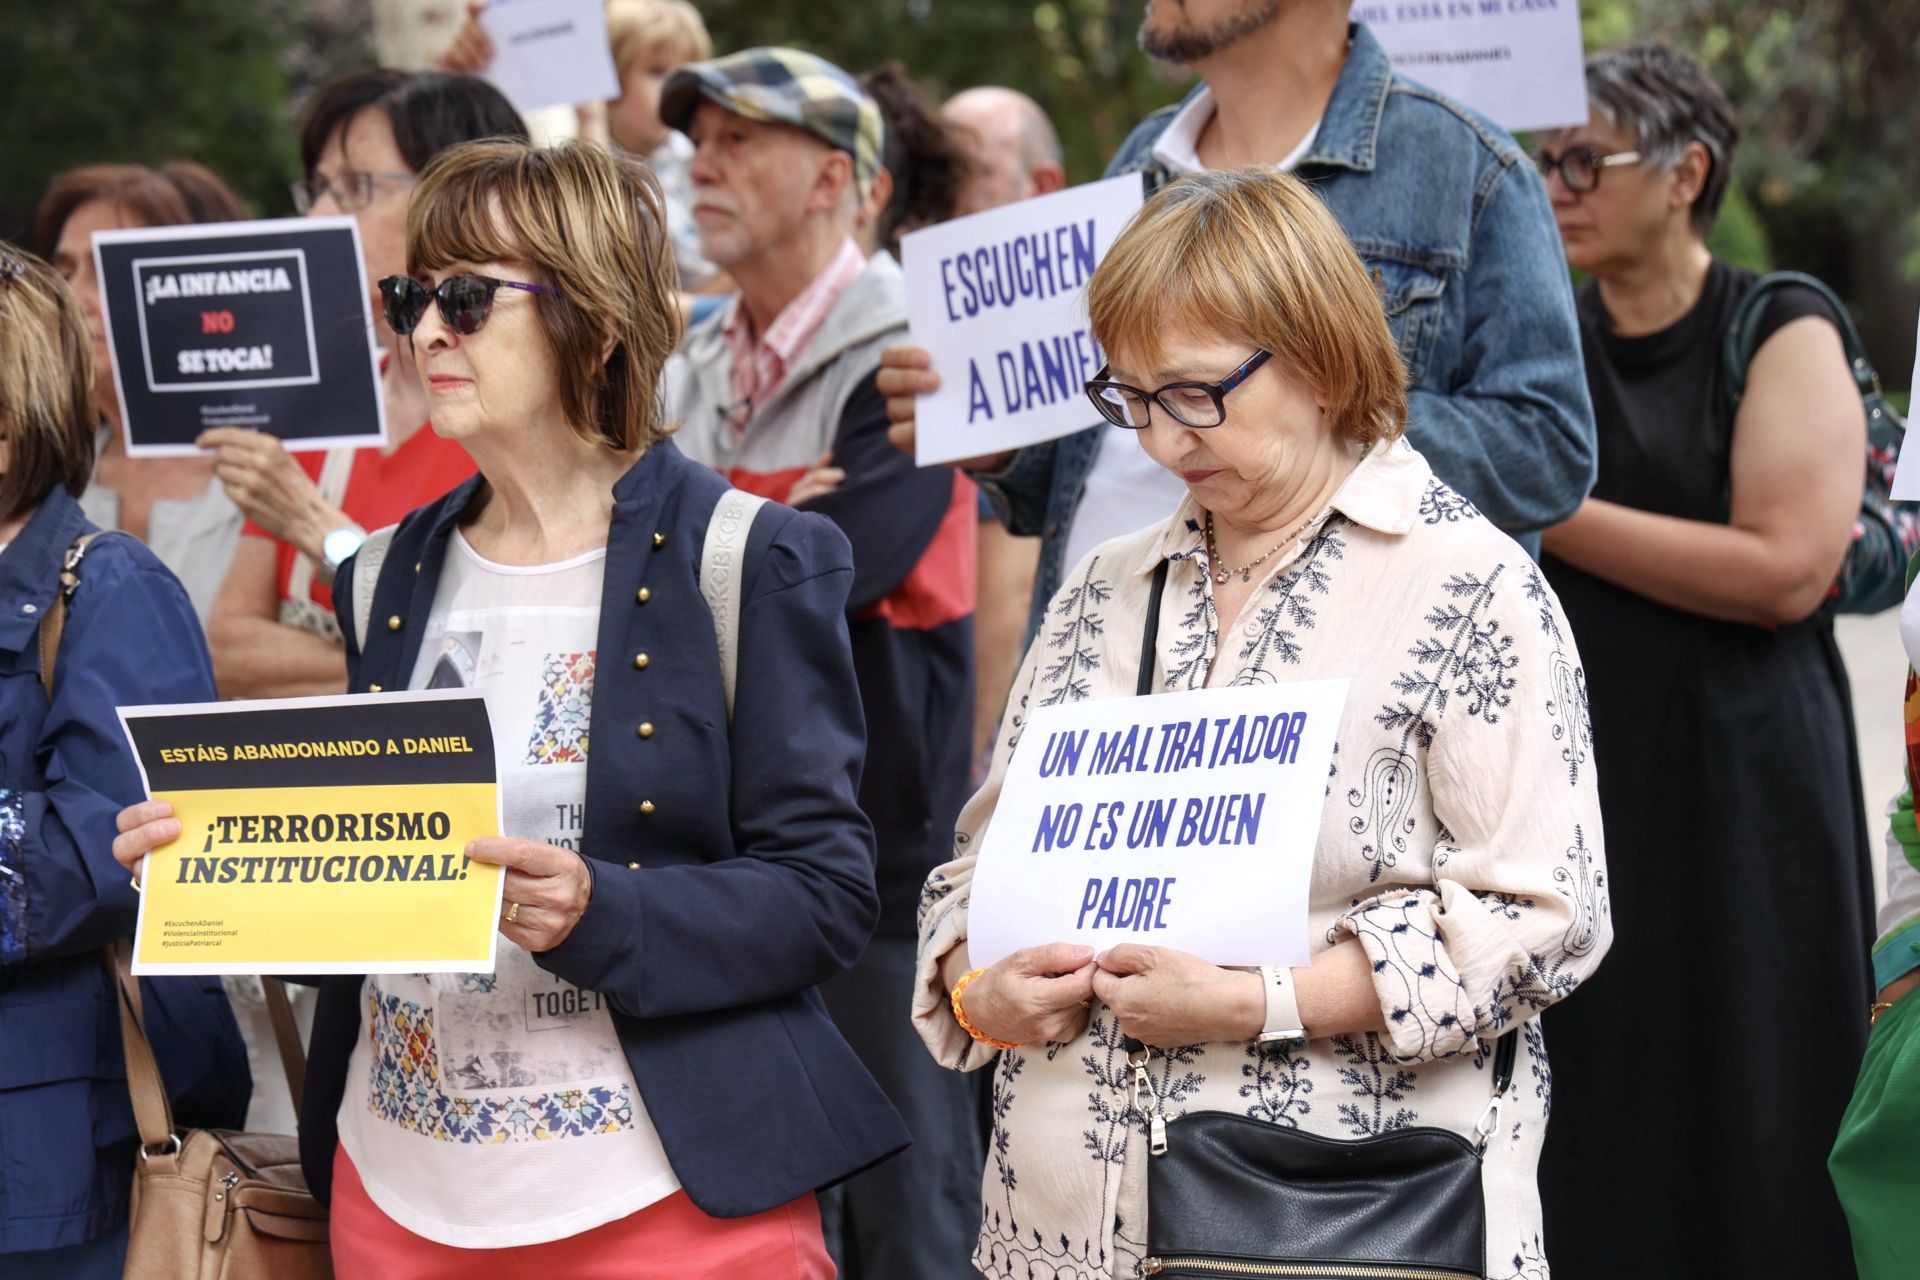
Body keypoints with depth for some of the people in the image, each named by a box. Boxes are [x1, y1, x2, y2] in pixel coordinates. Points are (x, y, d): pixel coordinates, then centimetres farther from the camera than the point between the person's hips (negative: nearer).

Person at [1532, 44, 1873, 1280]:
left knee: (1739, 1121, -1)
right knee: (1586, 1121, 1)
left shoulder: (1781, 338, -2)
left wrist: (1552, 515, -14)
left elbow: (1788, 568, -16)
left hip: (1736, 785, -4)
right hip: (1570, 772, 4)